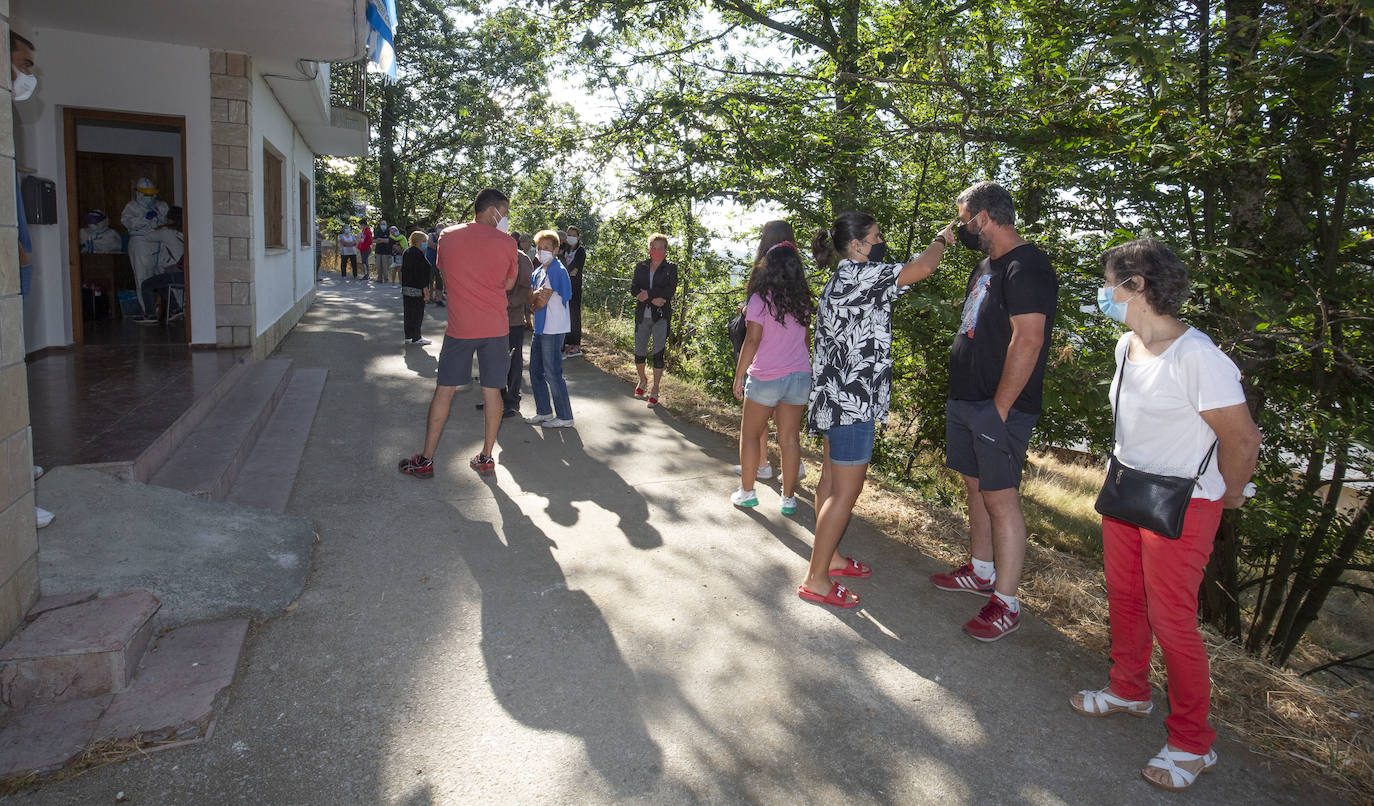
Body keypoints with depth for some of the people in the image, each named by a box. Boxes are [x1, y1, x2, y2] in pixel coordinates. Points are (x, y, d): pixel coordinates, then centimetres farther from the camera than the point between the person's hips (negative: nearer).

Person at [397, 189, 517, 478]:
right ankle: (486, 458, 14)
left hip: (459, 327, 1)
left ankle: (426, 460, 12)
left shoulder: (447, 237, 3)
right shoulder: (505, 243, -2)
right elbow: (508, 284, 7)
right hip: (495, 327, 0)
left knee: (444, 390, 7)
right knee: (492, 391, 7)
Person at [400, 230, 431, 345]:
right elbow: (420, 274, -20)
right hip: (417, 289, -9)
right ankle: (416, 338, 5)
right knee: (417, 313, 0)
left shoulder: (405, 253, 12)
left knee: (407, 313, 13)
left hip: (406, 288, 9)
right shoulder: (418, 254, -17)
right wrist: (425, 289, -17)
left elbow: (403, 270, 17)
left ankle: (408, 336, 20)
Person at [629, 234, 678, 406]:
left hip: (661, 316, -2)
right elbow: (633, 289, -2)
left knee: (658, 353, -4)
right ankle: (642, 380, 34)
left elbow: (670, 291, -12)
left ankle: (654, 390, 9)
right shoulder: (640, 267, 9)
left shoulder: (671, 269, 2)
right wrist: (654, 298, -15)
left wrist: (648, 294, -15)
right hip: (642, 315, 3)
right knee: (639, 353, 6)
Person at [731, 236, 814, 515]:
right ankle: (789, 497, 15)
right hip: (800, 376, 4)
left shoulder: (761, 299, -10)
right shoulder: (803, 301, 6)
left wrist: (739, 375, -8)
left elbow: (752, 340, -15)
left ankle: (747, 491, 18)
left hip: (765, 377, -4)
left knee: (750, 434, 12)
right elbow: (804, 338, 11)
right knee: (790, 438, 10)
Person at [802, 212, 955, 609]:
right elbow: (921, 267, -22)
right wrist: (942, 239, -4)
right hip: (852, 398, -11)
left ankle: (829, 557, 31)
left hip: (837, 396, 11)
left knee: (833, 478, 18)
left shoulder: (841, 280, 15)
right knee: (846, 488, -5)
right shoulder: (858, 275, -16)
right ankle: (816, 579, 1)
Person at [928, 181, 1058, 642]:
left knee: (1000, 498, -5)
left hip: (999, 407, -10)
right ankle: (981, 572, 33)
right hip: (966, 399, 10)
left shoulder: (1026, 267, -15)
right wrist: (962, 397, 18)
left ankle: (1006, 604, 4)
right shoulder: (985, 266, 16)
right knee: (976, 487, 18)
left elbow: (1028, 340, -23)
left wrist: (998, 410, -22)